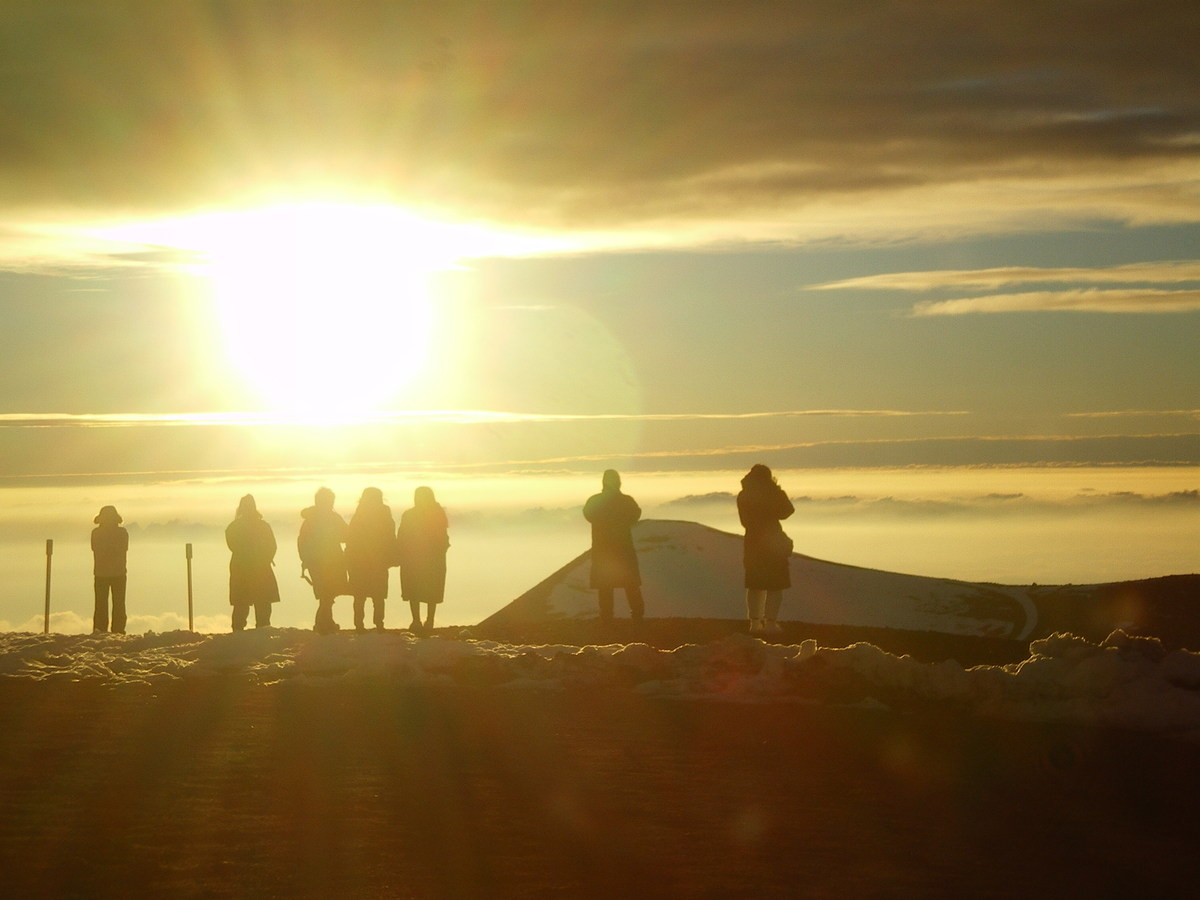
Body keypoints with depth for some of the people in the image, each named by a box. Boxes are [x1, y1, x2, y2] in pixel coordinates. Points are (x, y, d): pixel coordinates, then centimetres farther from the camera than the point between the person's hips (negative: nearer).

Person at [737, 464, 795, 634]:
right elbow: (786, 511, 2)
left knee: (755, 585, 13)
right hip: (773, 543, -4)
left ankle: (755, 622, 13)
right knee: (775, 585, -1)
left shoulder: (743, 497, 3)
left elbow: (745, 521, 11)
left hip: (752, 542, 4)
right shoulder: (773, 493, -8)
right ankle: (770, 622, -8)